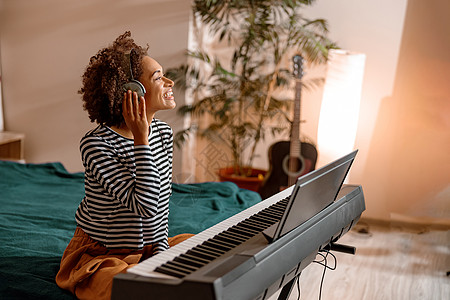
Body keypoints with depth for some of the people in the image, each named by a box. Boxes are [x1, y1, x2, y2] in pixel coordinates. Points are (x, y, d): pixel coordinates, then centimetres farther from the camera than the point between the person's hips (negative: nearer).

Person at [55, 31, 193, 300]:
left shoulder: (163, 132, -1)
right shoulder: (96, 144, -23)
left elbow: (161, 204, 7)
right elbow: (146, 206, -31)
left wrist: (161, 249, -4)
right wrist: (141, 140, -30)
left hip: (149, 249, 7)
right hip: (100, 256, -6)